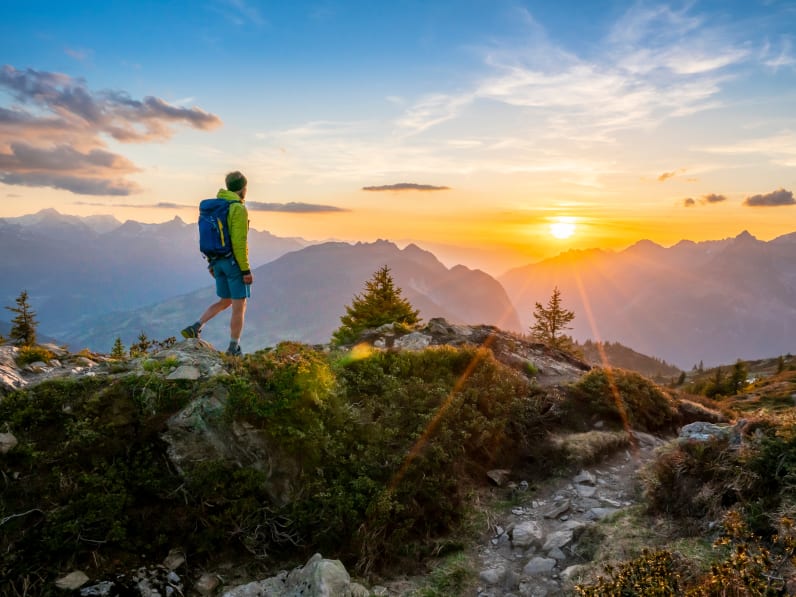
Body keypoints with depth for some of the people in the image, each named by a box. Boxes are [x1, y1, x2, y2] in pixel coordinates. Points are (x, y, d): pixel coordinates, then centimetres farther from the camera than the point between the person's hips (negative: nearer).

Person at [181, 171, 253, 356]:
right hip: (235, 262, -8)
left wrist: (211, 263, 21)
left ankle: (195, 328, 7)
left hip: (218, 262, 8)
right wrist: (246, 270, -16)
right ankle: (234, 350, 8)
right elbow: (239, 243, -20)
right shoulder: (238, 209, -16)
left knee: (224, 302, 21)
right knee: (239, 306, 2)